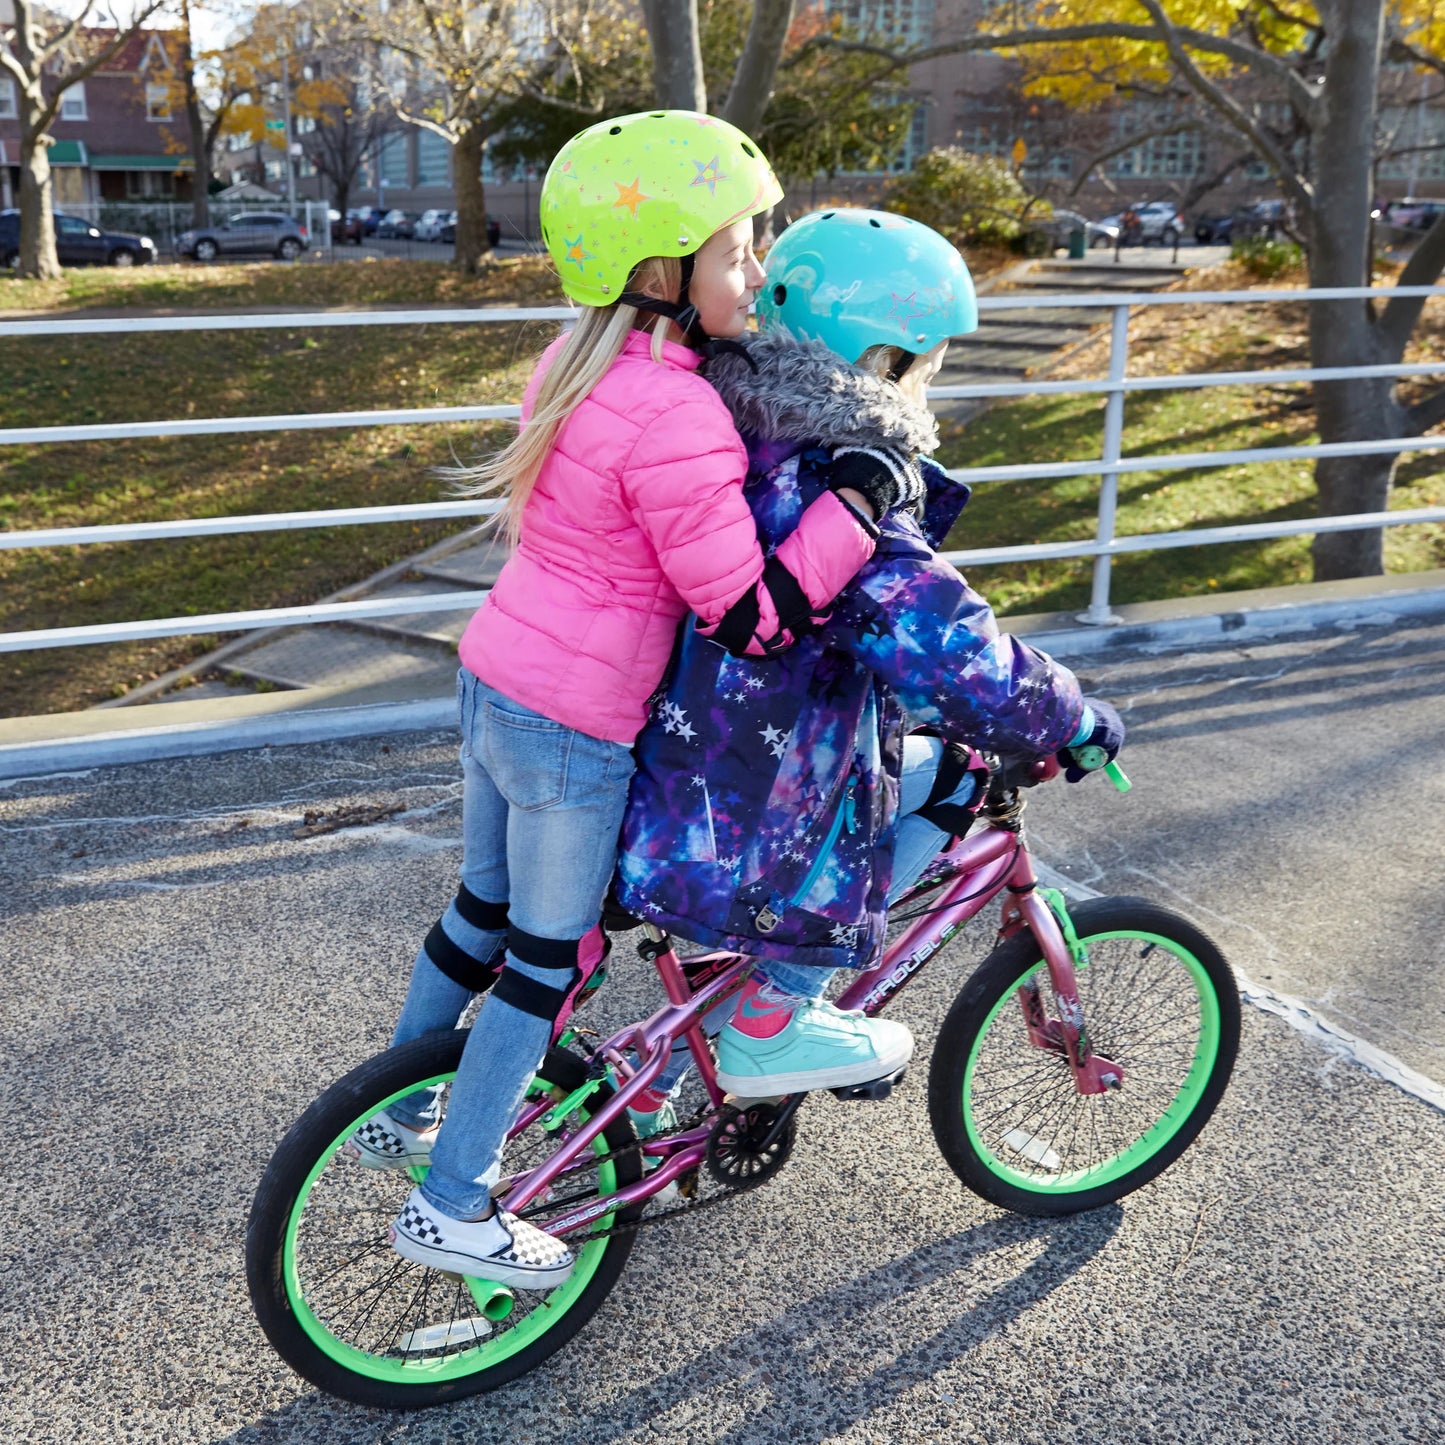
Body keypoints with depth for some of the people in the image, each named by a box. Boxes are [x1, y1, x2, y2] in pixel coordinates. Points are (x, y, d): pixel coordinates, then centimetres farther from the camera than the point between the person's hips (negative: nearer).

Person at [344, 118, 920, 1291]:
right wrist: (865, 502, -19)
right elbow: (751, 616, -23)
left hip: (491, 680, 9)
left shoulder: (581, 361, 4)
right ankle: (453, 1207, 24)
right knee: (551, 956, 9)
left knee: (484, 906, 25)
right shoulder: (678, 422, -25)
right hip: (573, 730, -8)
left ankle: (400, 1113, 45)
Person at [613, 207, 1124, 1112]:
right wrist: (1080, 721, -9)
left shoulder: (736, 437, 4)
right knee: (949, 772, 7)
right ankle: (770, 1027, 11)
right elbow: (965, 669, -29)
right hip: (738, 843, -8)